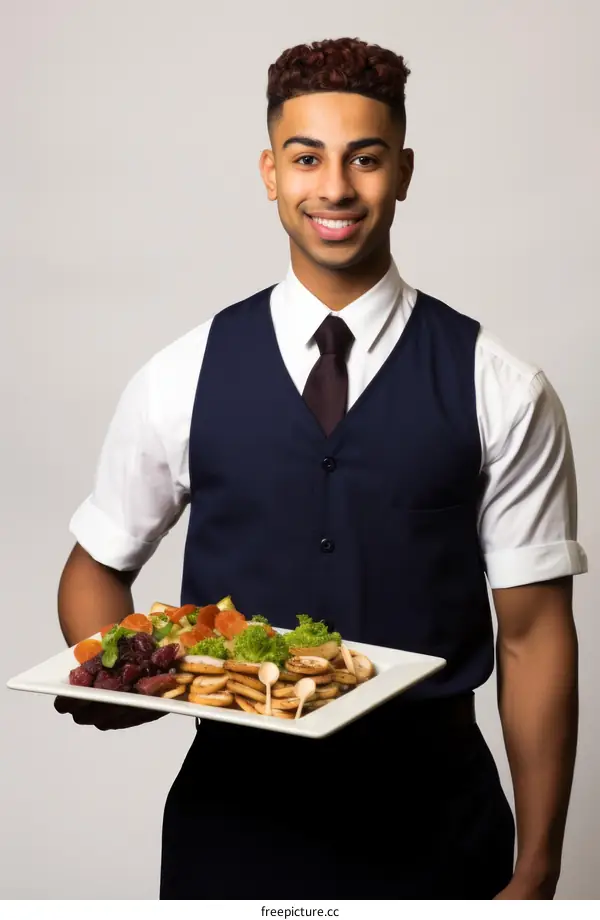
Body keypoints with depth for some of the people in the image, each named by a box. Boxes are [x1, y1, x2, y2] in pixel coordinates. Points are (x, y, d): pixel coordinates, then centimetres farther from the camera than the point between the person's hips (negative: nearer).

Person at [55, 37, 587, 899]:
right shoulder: (183, 379, -2)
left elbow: (533, 635, -4)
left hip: (435, 826, 0)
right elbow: (98, 567, 9)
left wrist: (535, 873, -5)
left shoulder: (501, 392, -6)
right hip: (234, 810, 1)